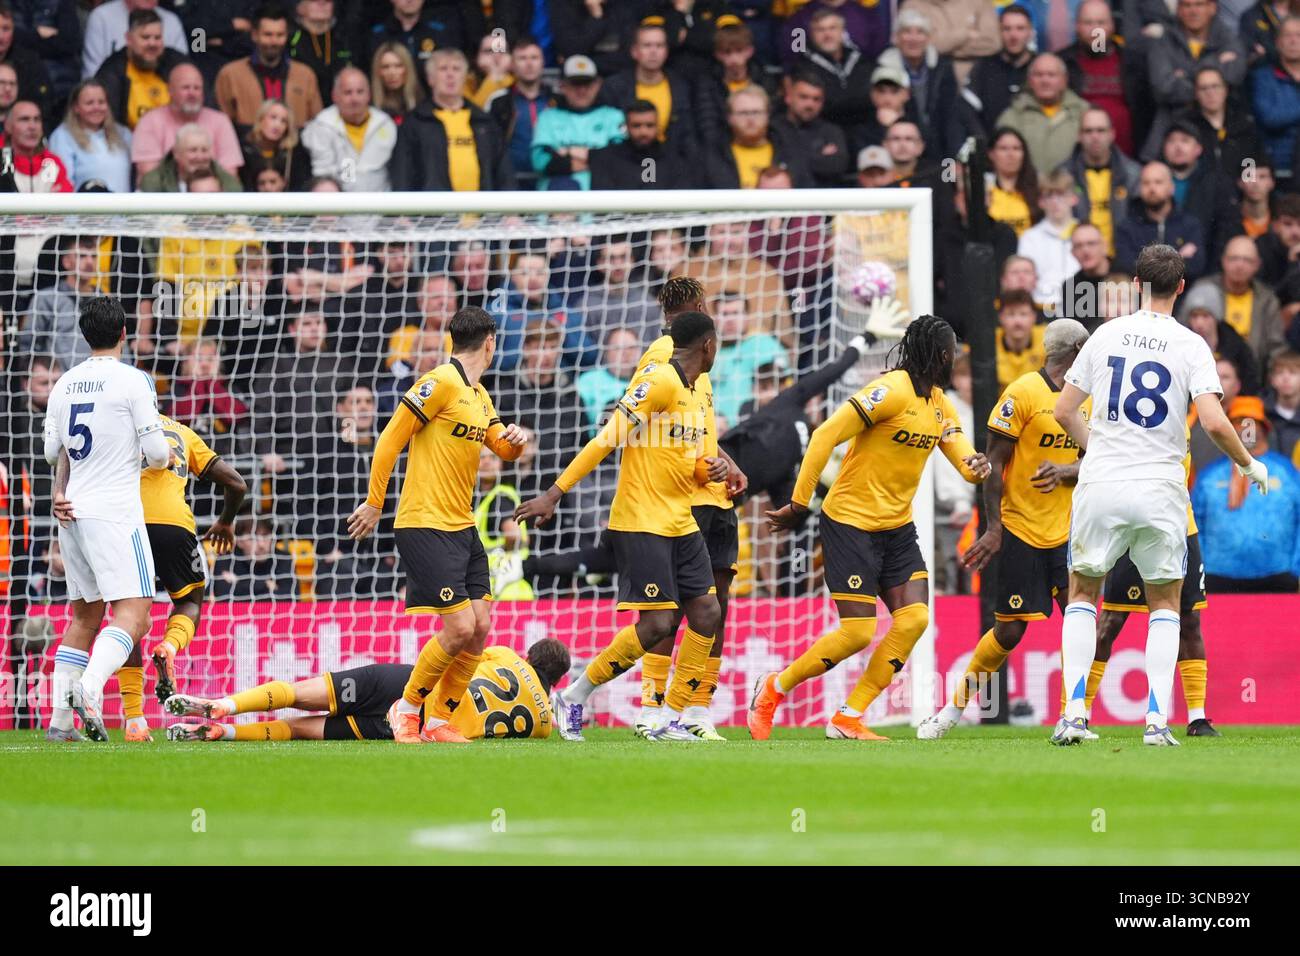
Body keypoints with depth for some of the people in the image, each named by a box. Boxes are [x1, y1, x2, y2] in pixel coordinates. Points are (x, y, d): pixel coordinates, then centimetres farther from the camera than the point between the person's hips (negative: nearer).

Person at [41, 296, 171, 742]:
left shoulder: (65, 384, 10)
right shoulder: (132, 381, -7)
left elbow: (52, 452, 17)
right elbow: (156, 454, -8)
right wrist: (165, 453, 14)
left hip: (73, 513, 7)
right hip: (114, 513, -7)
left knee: (85, 617, 15)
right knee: (132, 615, -11)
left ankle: (60, 718, 11)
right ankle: (90, 689, -33)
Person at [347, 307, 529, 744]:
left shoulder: (479, 395, 15)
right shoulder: (441, 382, -11)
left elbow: (503, 448, 22)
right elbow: (390, 440, -12)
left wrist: (517, 439, -2)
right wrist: (374, 503, -11)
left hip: (462, 527, 9)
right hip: (424, 525, -9)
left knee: (479, 627, 4)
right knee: (460, 627, -12)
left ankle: (440, 721, 14)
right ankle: (407, 708, 5)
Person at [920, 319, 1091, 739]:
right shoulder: (1023, 393, -11)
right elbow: (994, 461, -10)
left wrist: (1063, 471, -11)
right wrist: (993, 528, -13)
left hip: (1065, 530, 5)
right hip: (1021, 531, -5)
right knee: (1009, 632, -2)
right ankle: (956, 706, 18)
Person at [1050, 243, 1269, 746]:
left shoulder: (1105, 335, 3)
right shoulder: (1190, 345, -4)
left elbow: (1064, 411, 6)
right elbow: (1214, 422, -14)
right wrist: (1250, 465, 3)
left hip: (1101, 484, 1)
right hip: (1160, 490, -1)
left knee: (1082, 594, 16)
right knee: (1165, 605, 14)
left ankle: (1074, 710, 1)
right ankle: (1157, 719, 1)